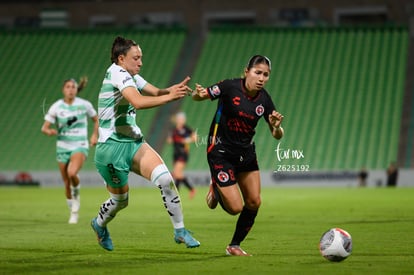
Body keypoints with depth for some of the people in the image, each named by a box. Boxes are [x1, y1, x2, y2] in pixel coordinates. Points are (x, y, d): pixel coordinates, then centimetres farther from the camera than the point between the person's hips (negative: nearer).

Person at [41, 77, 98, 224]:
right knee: (67, 184, 5)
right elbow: (44, 128, -4)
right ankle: (74, 212, 25)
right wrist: (49, 131, -26)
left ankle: (76, 194, 2)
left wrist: (95, 135, 0)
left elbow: (96, 120, 14)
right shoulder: (56, 107, -4)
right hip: (63, 147, 2)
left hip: (80, 146, -2)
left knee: (72, 173, -30)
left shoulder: (84, 105, -4)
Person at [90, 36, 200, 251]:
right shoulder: (117, 73, -16)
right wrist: (170, 97, -32)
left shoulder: (131, 76, 13)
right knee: (120, 199, 6)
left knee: (165, 178, -14)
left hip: (133, 142, 8)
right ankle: (100, 224, 40)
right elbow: (138, 102, -31)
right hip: (112, 147, -8)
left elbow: (156, 92, 6)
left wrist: (173, 90, -15)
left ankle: (179, 231, -8)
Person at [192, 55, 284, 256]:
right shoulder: (230, 87, -17)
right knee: (235, 207, -10)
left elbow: (277, 135, 1)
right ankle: (216, 190, 23)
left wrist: (276, 127, -23)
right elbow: (197, 96, -10)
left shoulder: (264, 99, -4)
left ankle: (235, 246, 21)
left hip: (246, 153, 6)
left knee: (254, 202, 3)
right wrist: (199, 94, -35)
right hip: (220, 152, -6)